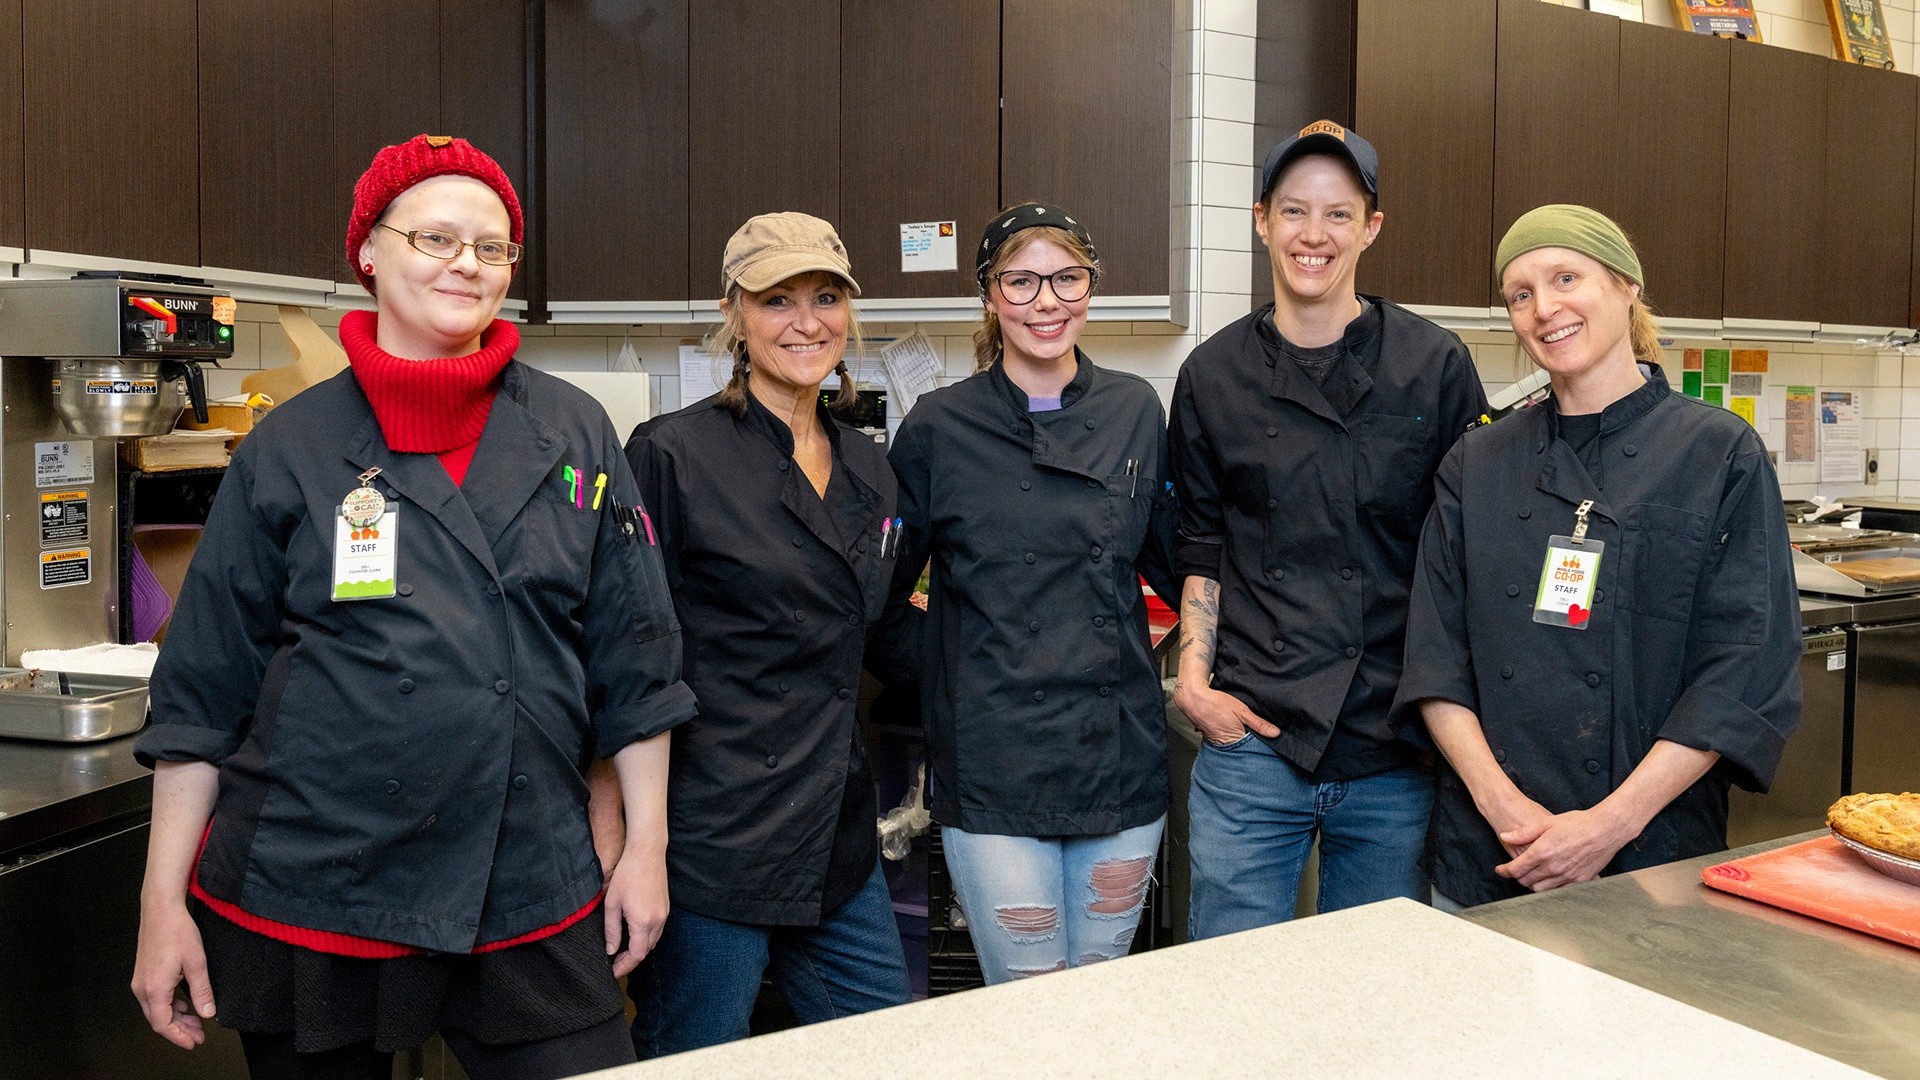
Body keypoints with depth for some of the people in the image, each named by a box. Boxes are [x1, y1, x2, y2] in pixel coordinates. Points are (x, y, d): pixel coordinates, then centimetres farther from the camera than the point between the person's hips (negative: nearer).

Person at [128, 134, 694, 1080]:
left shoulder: (573, 435, 1)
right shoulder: (290, 448, -1)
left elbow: (634, 660, 4)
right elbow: (203, 690, 2)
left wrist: (645, 846, 2)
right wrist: (163, 899, 1)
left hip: (535, 896, 1)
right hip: (309, 893, 0)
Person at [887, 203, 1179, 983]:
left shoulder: (1135, 412, 5)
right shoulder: (938, 428, -3)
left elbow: (1172, 560, 14)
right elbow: (884, 582, 4)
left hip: (1119, 750, 3)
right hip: (993, 764, -3)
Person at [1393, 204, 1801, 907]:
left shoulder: (1721, 455, -4)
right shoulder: (1476, 466, 3)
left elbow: (1747, 671, -9)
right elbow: (1436, 656, 0)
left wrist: (1614, 822, -16)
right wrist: (1502, 801, -13)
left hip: (1649, 857, -2)